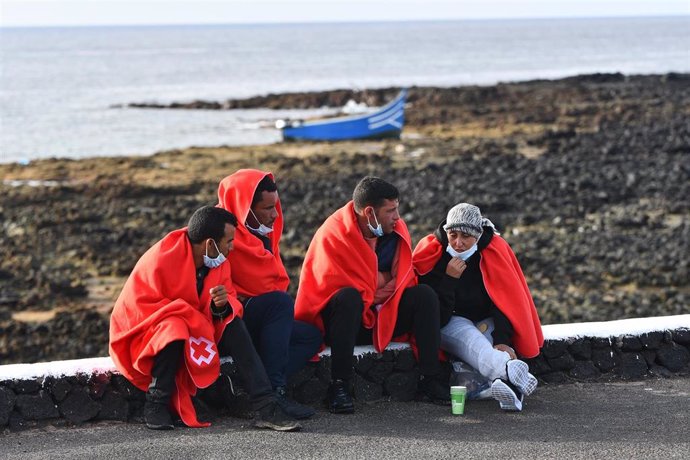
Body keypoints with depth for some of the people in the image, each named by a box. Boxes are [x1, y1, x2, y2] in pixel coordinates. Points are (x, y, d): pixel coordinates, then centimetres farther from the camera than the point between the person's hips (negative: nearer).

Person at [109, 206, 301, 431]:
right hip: (146, 335, -6)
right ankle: (156, 403, -22)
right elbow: (136, 308, -26)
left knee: (233, 325, -18)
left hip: (194, 334, 6)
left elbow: (231, 301, 2)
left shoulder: (219, 264, -1)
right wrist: (194, 319, -28)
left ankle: (264, 407, -25)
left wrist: (223, 306, -25)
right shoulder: (159, 260, -23)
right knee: (175, 327, -38)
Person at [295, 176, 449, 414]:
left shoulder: (396, 229, -1)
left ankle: (429, 379, -14)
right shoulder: (333, 234, -19)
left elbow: (403, 278, 2)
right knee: (349, 296, -37)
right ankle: (339, 386, -36)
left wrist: (374, 279, -18)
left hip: (382, 318, 6)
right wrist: (382, 280, -11)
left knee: (424, 294, -14)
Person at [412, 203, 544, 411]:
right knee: (467, 336, -37)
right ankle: (509, 369, -67)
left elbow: (506, 301, -12)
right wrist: (448, 279, -26)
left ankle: (507, 383, -62)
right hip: (447, 324, -3)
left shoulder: (495, 250, -8)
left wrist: (503, 340, -26)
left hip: (485, 323, 3)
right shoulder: (431, 252, -12)